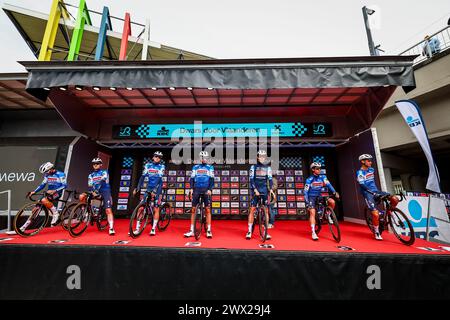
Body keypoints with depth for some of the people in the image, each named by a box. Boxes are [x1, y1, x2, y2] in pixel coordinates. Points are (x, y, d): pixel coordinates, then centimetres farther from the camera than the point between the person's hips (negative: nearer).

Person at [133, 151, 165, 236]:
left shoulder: (162, 167, -6)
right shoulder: (148, 165, 4)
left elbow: (159, 179, -17)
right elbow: (142, 177, -2)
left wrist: (155, 190, -28)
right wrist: (137, 188, -12)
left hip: (157, 189, -3)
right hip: (149, 188, 3)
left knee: (156, 209, -2)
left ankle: (153, 229, 9)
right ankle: (137, 228, 7)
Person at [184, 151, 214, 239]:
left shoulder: (210, 167, 8)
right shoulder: (195, 167, 14)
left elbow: (211, 179, 0)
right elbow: (192, 178, 8)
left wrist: (210, 189, -13)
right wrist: (191, 189, -5)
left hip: (206, 190, -2)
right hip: (196, 189, 2)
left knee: (207, 210, -3)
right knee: (193, 209, 3)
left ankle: (208, 230, 7)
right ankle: (191, 231, 12)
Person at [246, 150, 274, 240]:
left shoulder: (268, 168, 7)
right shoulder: (253, 167, 2)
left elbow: (270, 179, 1)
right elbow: (251, 180, -5)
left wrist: (271, 189, -14)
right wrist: (255, 190, -16)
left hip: (264, 191, 2)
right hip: (255, 191, -2)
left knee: (266, 211, 2)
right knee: (252, 210, -4)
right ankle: (249, 231, 6)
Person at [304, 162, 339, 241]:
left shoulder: (323, 177, -2)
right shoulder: (309, 180, -12)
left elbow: (328, 185, -15)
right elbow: (306, 192, -13)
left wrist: (335, 193, -31)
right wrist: (307, 203, -19)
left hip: (319, 196, 4)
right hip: (311, 197, -4)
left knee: (332, 202, -20)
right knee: (312, 213, -18)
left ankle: (328, 215, 6)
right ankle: (313, 233, -16)